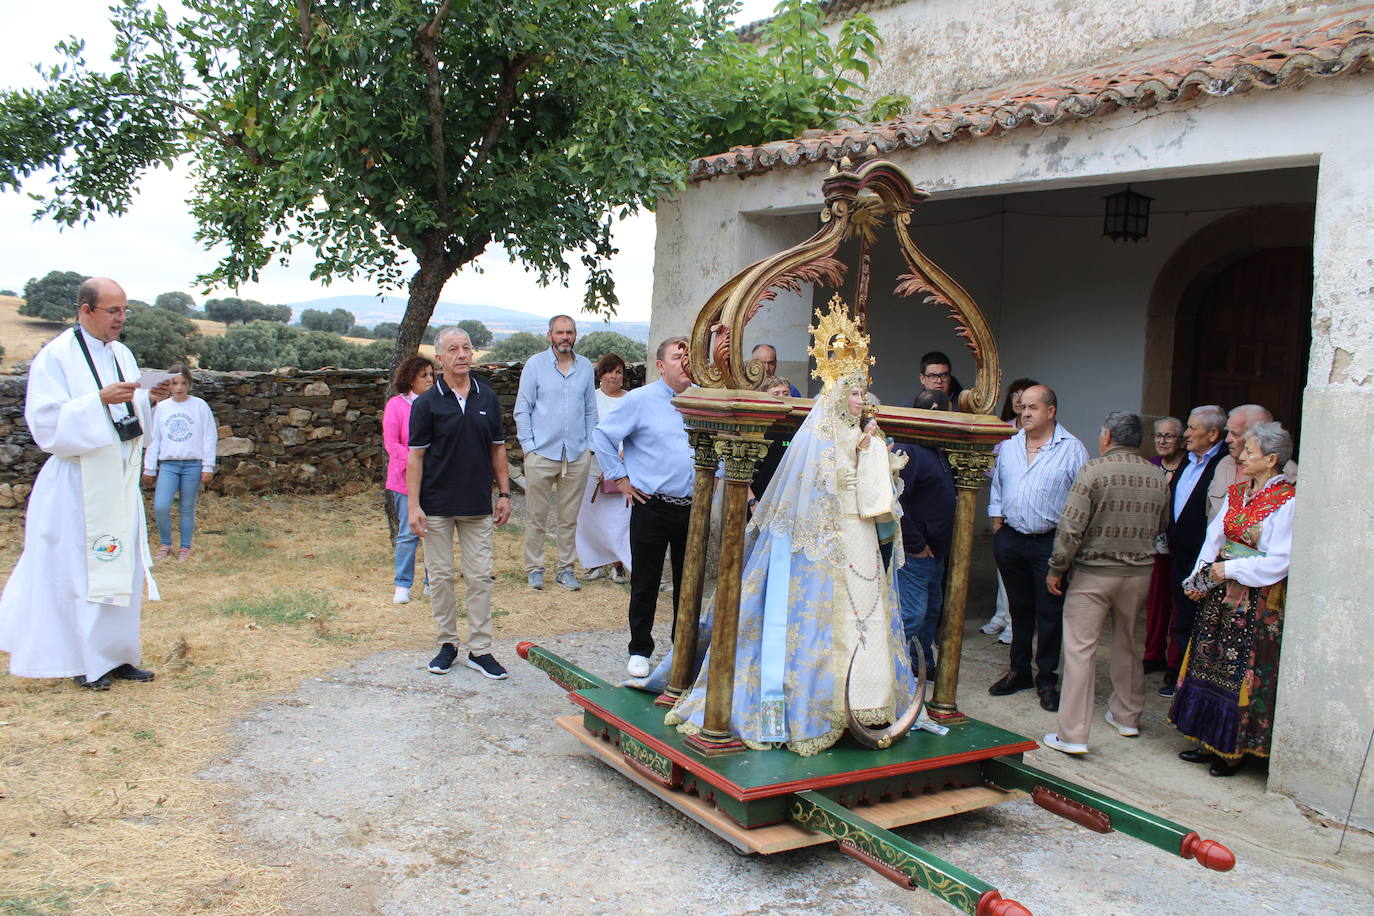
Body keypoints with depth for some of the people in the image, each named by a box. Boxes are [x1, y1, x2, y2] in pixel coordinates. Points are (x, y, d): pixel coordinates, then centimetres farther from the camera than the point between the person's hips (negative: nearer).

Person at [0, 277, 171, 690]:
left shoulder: (122, 354, 11)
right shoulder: (55, 357, -9)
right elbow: (45, 423, -15)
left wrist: (150, 400, -3)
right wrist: (99, 400, -24)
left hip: (120, 481, 7)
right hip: (77, 484, -6)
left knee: (123, 569, 9)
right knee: (79, 571, -1)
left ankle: (117, 655, 19)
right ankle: (84, 662, 9)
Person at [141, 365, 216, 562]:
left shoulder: (200, 406, 2)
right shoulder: (161, 408, 8)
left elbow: (209, 438, 2)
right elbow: (153, 439, 12)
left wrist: (208, 466, -2)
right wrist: (149, 468, 11)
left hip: (193, 464, -1)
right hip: (168, 464, 2)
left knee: (188, 508, 5)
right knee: (160, 507, -10)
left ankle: (185, 548, 18)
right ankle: (165, 544, 11)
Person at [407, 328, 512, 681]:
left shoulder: (487, 397, 5)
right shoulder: (426, 403, -4)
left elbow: (497, 448, 10)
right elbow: (415, 456, -4)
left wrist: (504, 493, 6)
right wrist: (413, 505, -10)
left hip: (478, 505, 2)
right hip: (437, 505, -2)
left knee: (480, 578, 3)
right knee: (440, 576, 6)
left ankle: (480, 650, 10)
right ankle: (447, 643, 21)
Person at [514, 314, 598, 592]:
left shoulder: (585, 366, 8)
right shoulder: (535, 364, 0)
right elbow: (522, 409, 1)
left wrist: (589, 445, 7)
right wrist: (529, 445, -5)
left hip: (577, 455, 2)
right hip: (542, 454, -2)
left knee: (569, 517, 8)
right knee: (536, 516, 3)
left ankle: (565, 569, 18)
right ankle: (534, 569, 14)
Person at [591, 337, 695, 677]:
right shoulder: (640, 400, -6)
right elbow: (602, 436, -1)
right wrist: (620, 477, -3)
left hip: (693, 507, 4)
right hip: (652, 506, -4)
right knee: (645, 583, 5)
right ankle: (640, 650, 18)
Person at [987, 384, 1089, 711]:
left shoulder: (1072, 449, -6)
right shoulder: (1009, 444, 8)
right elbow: (997, 484, 19)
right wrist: (997, 519, 11)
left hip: (1051, 543, -4)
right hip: (1011, 538, 4)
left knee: (1050, 613, 3)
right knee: (1019, 608, 15)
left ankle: (1047, 679, 14)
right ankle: (1019, 671, 27)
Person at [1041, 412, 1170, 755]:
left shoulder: (1093, 470, -12)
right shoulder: (1158, 477, 4)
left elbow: (1071, 527, -15)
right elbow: (1161, 530, 12)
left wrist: (1056, 569, -6)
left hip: (1094, 572, -5)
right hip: (1140, 573, 5)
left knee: (1081, 649, -3)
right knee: (1127, 644, 21)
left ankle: (1073, 734, -4)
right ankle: (1127, 717, 33)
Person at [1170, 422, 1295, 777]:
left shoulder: (1287, 501, -14)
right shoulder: (1237, 491, 8)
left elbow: (1280, 561, -17)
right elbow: (1214, 537, 8)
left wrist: (1231, 569, -15)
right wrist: (1200, 578, -2)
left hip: (1259, 598, -7)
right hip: (1221, 592, 7)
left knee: (1244, 670, 1)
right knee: (1212, 664, 11)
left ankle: (1236, 750, 15)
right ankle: (1212, 742, 23)